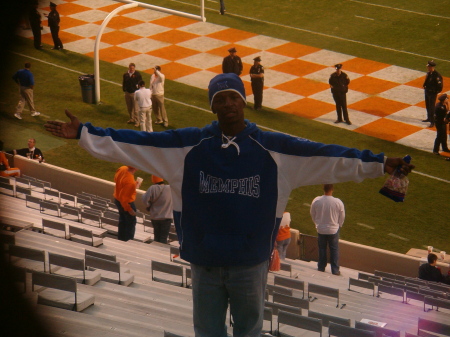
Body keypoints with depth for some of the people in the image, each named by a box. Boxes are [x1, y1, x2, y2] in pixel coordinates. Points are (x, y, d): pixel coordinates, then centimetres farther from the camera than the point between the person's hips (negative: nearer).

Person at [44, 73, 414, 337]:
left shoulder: (272, 148, -5)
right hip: (204, 262, 0)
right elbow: (136, 142, -4)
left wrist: (379, 163, -13)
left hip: (251, 262, 0)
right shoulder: (189, 144, -4)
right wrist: (84, 133, -7)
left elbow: (325, 154, -8)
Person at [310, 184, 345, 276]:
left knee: (322, 248, 18)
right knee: (334, 249, 12)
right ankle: (335, 270, 16)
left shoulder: (316, 200, -15)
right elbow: (342, 217, -5)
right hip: (333, 230, -1)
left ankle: (321, 267, 28)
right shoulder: (338, 202, -19)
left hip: (320, 229, 1)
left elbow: (312, 214, 1)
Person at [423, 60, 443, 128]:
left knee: (431, 107, -2)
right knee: (427, 106, 22)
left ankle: (432, 122, 8)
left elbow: (440, 85, -20)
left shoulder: (436, 75, -26)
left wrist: (436, 92, -13)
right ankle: (429, 118, 40)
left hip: (432, 93, -8)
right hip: (427, 91, 8)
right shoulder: (428, 73, -2)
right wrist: (425, 86, 9)